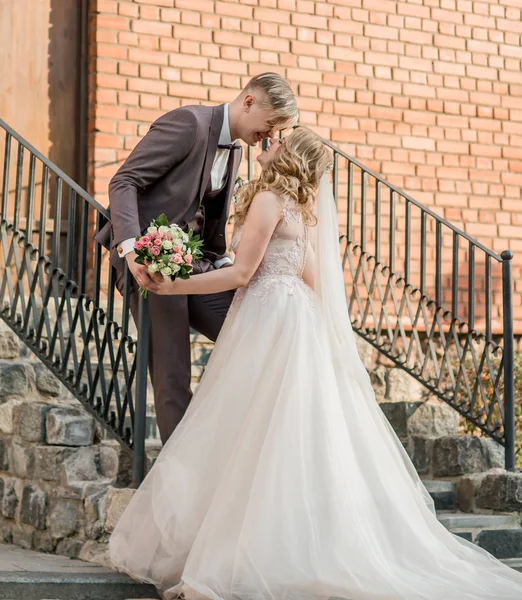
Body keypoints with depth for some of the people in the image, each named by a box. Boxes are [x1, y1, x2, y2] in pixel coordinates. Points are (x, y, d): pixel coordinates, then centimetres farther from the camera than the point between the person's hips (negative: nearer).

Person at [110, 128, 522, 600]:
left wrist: (172, 286, -12)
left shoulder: (269, 197, -10)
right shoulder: (300, 205, 16)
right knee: (297, 439, 8)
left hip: (270, 324, -9)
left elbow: (242, 272, -14)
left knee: (257, 439, -8)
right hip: (292, 318, 9)